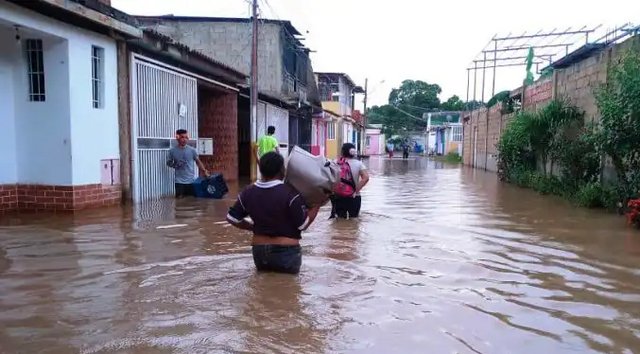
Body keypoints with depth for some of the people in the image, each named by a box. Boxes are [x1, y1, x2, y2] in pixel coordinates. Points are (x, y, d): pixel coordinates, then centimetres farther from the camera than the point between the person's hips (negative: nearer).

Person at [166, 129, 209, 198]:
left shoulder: (192, 150, 0)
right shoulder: (172, 151, -1)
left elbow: (198, 161, 8)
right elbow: (168, 162, 10)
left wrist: (204, 171, -3)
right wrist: (174, 165, -12)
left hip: (191, 180, 1)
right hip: (179, 181, -1)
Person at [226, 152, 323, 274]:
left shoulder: (248, 193, -3)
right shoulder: (290, 193, -17)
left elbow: (232, 218, 6)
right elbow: (303, 225, -12)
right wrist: (318, 204, -4)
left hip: (259, 251, 5)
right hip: (285, 251, -5)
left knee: (264, 270, 28)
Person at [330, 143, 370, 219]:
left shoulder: (336, 164, -3)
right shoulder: (358, 164, -3)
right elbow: (366, 178, -15)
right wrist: (356, 190, -11)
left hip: (338, 197, 1)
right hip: (353, 197, -1)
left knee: (340, 215, 22)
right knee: (354, 215, 19)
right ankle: (351, 214, -6)